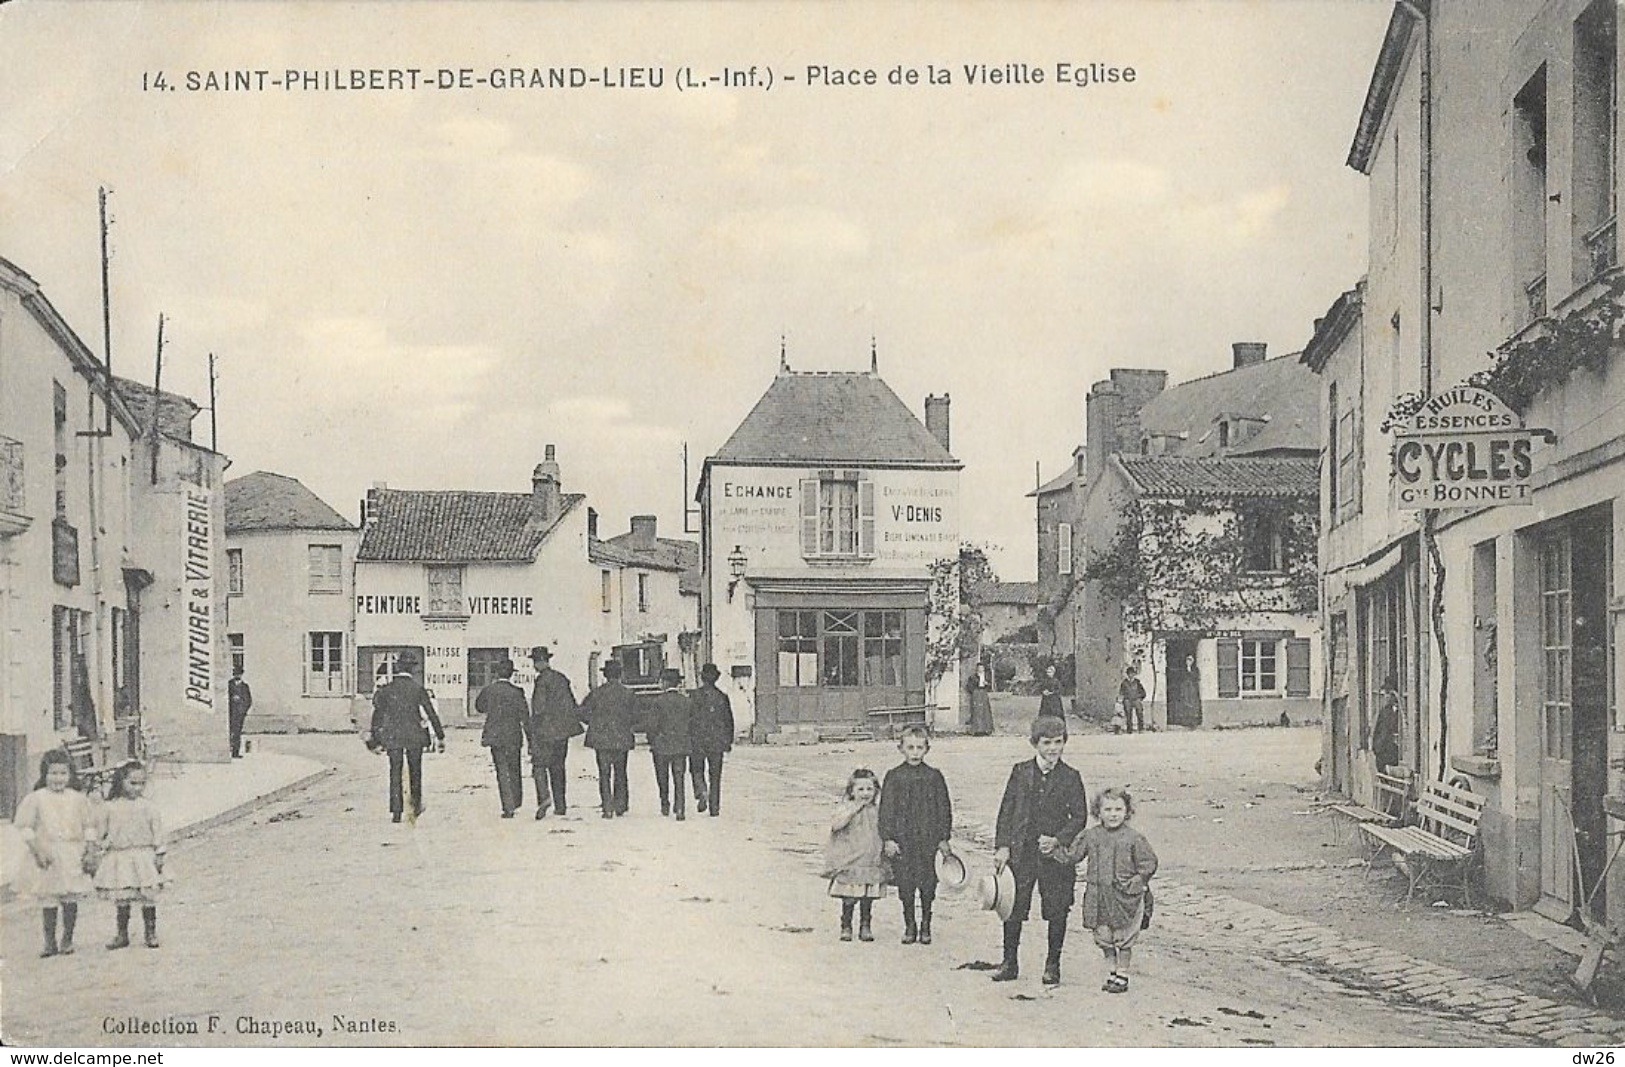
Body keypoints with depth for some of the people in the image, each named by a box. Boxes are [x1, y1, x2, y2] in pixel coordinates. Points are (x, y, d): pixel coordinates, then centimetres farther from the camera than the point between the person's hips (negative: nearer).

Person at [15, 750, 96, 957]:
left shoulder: (78, 798, 5)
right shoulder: (35, 798, 0)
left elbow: (89, 826, 9)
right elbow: (24, 827, -2)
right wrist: (37, 850, -11)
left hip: (73, 855, 1)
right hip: (46, 855, -1)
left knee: (70, 899, 1)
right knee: (47, 900, 0)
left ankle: (67, 939, 15)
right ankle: (50, 942, 10)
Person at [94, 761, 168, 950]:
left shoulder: (148, 807, -2)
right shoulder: (110, 808, 1)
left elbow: (157, 833, 1)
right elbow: (102, 833, 8)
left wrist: (159, 856, -2)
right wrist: (99, 855, 6)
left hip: (143, 857, -1)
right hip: (118, 858, 1)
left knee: (148, 898, 2)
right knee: (121, 899, 8)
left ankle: (151, 933, 13)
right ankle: (122, 934, 20)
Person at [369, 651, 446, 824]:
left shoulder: (386, 689, -2)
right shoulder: (418, 689, -5)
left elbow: (377, 716, 0)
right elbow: (431, 714, -4)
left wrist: (376, 741, 7)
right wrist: (440, 736, 1)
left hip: (392, 737, 0)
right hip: (415, 736, 0)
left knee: (395, 773, 4)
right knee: (415, 771, 17)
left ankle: (396, 812, -1)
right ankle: (416, 806, 28)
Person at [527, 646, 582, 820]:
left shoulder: (542, 680, -11)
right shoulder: (562, 679, 10)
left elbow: (539, 706, -16)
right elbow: (573, 706, 13)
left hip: (545, 729, -7)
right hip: (562, 730, 7)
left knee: (539, 764, -4)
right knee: (558, 766, 13)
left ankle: (544, 798, -24)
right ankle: (560, 805, 13)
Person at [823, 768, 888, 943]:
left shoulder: (876, 812, 8)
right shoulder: (846, 808, -3)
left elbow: (883, 833, 16)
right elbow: (837, 825, -19)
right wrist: (854, 809, -19)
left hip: (871, 861, 3)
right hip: (849, 861, -3)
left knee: (868, 897, 5)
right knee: (849, 898, -1)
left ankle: (865, 927, 16)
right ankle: (846, 927, 11)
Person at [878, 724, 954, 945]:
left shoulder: (934, 776, 3)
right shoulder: (894, 776, 2)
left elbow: (944, 808, 6)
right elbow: (886, 809, 2)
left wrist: (944, 838, 3)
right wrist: (888, 838, -4)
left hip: (928, 838, 0)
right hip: (902, 840, 0)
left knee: (927, 883, 1)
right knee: (905, 884, 3)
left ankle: (926, 925, 16)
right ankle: (909, 925, 17)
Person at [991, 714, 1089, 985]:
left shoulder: (1070, 777, 0)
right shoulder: (1020, 772, 4)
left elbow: (1080, 817, 0)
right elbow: (1006, 812, 5)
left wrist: (1057, 840, -14)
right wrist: (1002, 847, -4)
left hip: (1056, 853, -1)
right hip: (1020, 851, 1)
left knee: (1057, 911, 3)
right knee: (1013, 908, 5)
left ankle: (1052, 965, 18)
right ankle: (1010, 962, 19)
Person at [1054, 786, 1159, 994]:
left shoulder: (1134, 838, -7)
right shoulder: (1090, 836, 3)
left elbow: (1149, 864, -3)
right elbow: (1071, 856, 10)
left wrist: (1134, 883, -10)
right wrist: (1053, 849, -2)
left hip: (1125, 899, -4)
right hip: (1098, 897, 4)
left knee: (1123, 939, 5)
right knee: (1103, 937, 11)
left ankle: (1122, 976, 18)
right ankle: (1113, 972, 27)